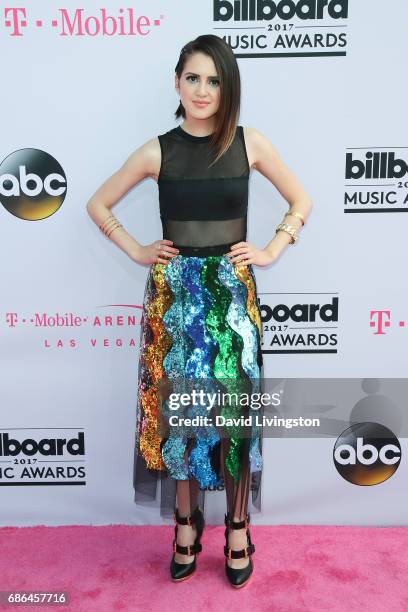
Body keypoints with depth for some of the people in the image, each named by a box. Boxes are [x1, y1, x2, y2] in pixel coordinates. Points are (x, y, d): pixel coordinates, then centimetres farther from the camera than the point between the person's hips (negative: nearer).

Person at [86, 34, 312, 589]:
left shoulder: (250, 144, 0)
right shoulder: (157, 151, 0)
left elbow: (301, 201, 10)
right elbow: (98, 204, 11)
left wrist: (271, 251, 0)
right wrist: (136, 251, 2)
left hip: (233, 291, 0)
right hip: (174, 293, 1)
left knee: (236, 407, 5)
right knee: (177, 407, 7)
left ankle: (237, 527, 25)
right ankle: (187, 522, 28)